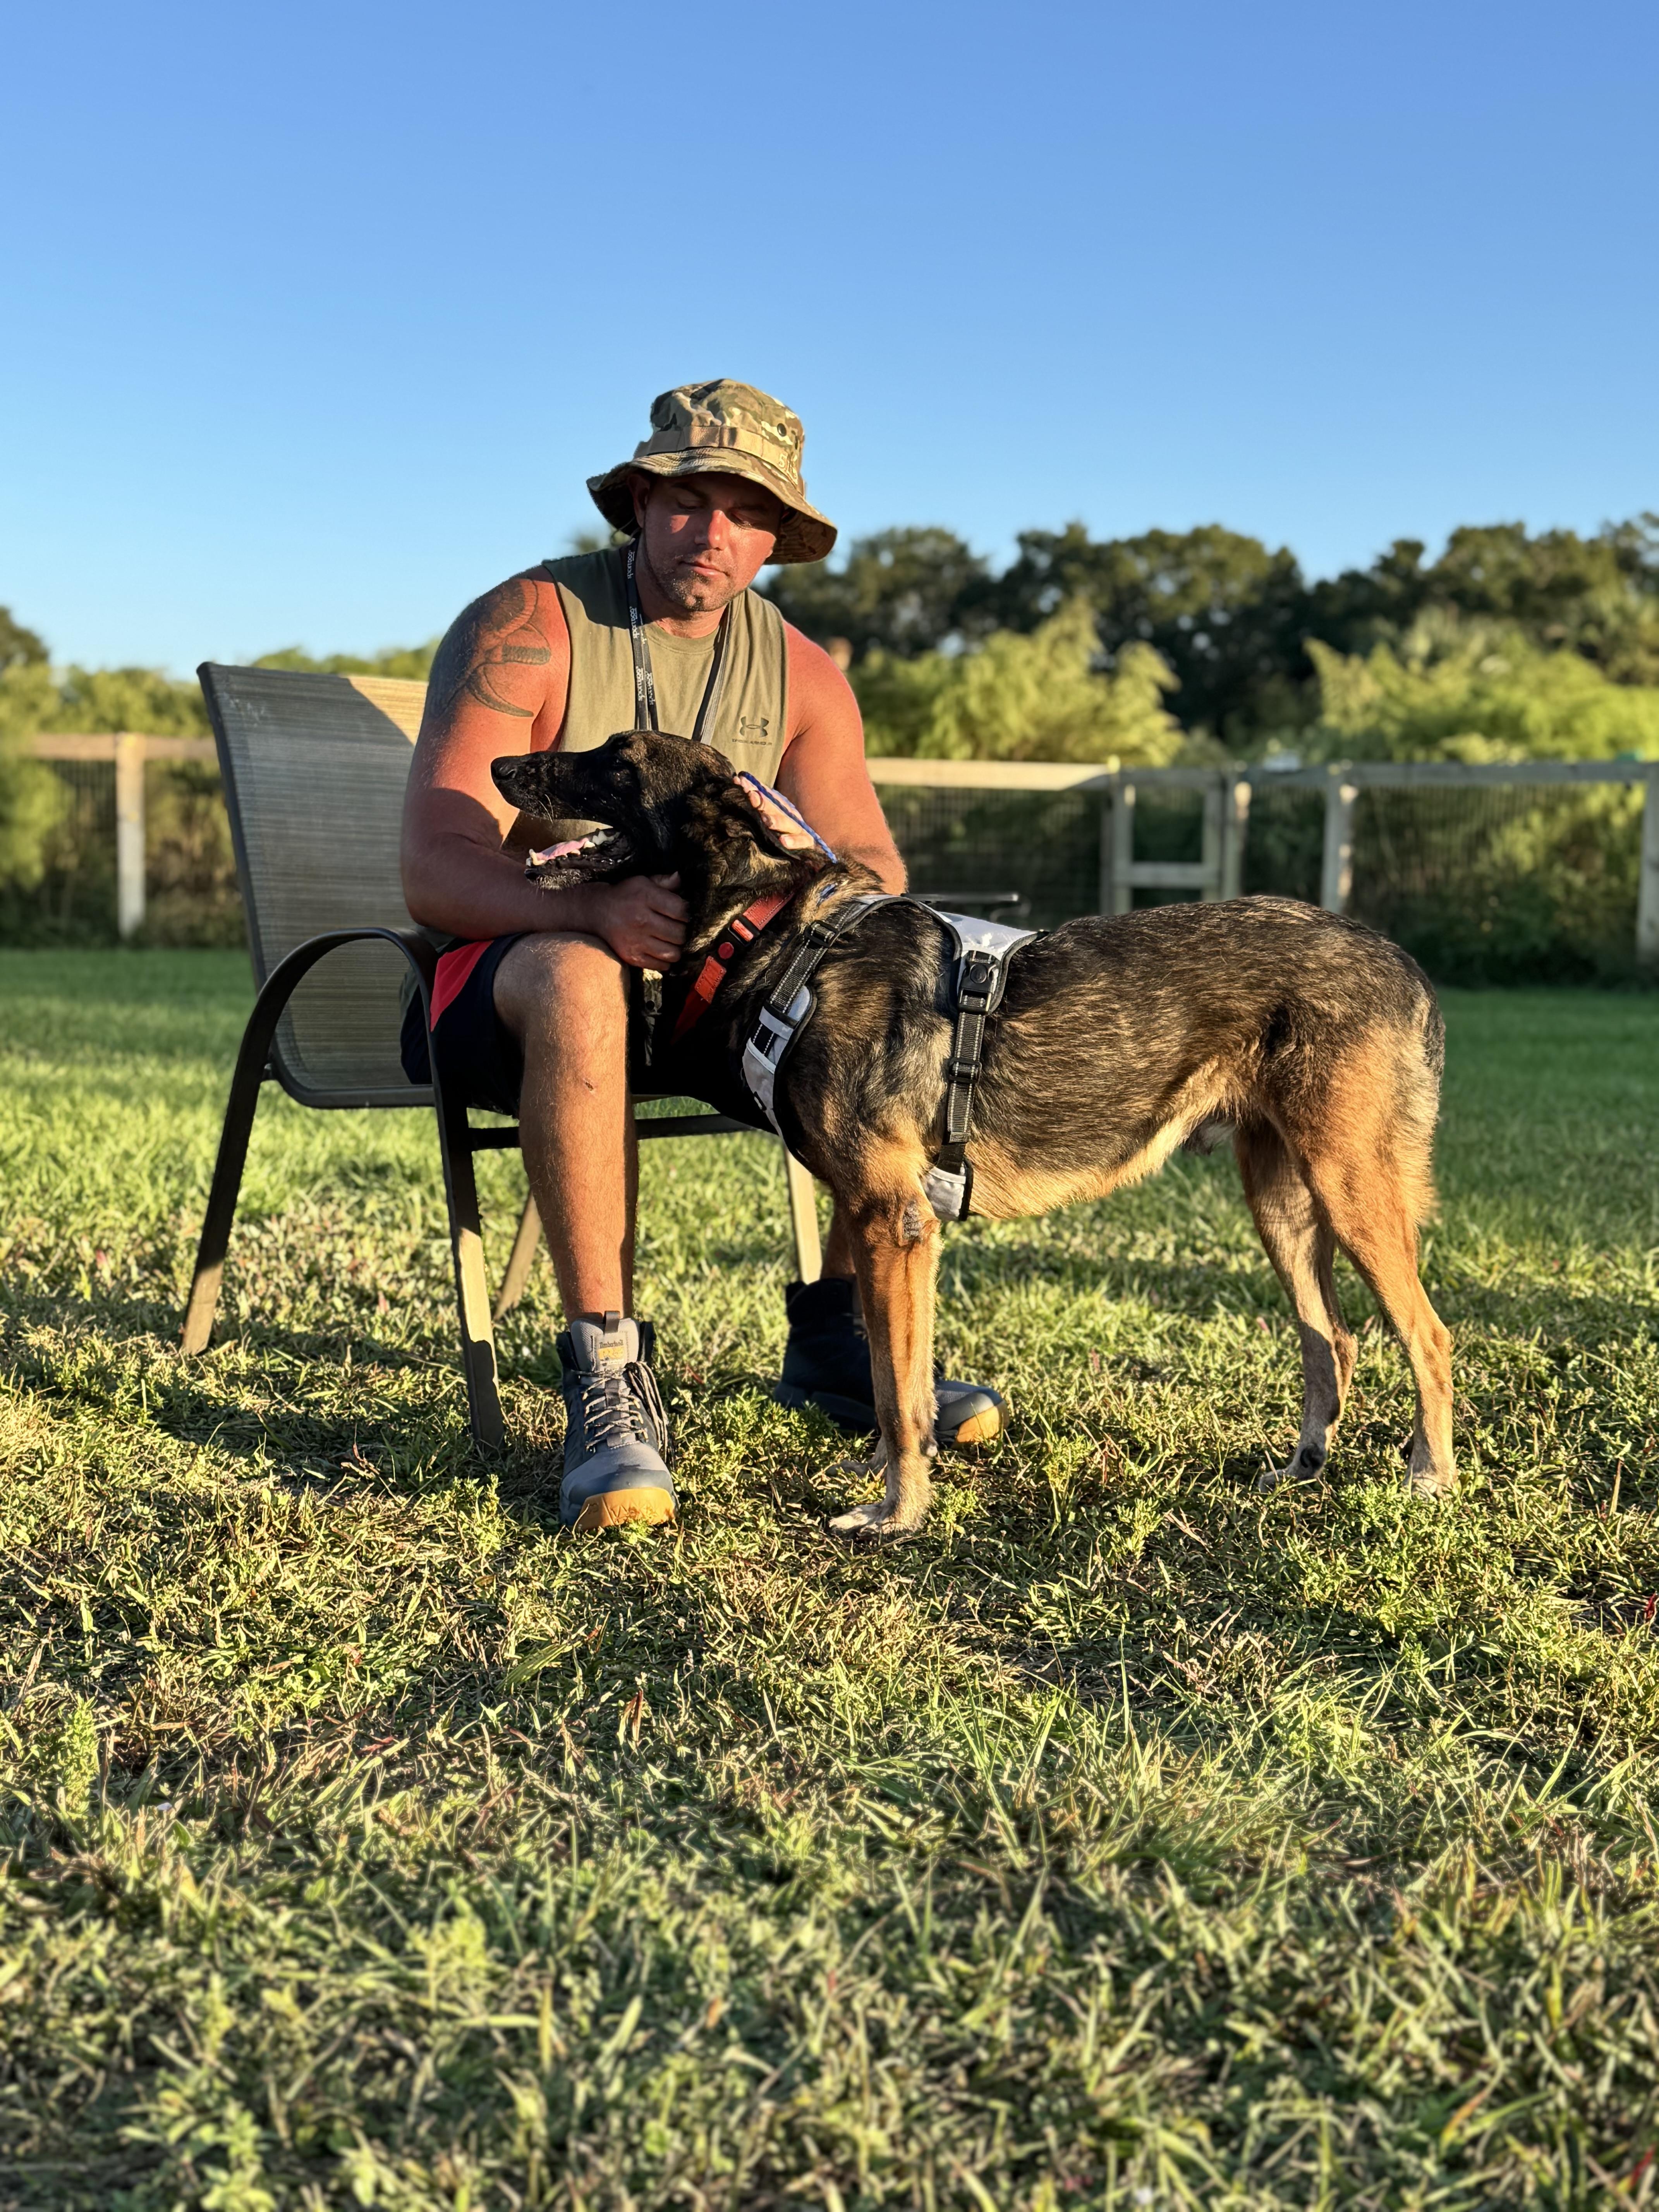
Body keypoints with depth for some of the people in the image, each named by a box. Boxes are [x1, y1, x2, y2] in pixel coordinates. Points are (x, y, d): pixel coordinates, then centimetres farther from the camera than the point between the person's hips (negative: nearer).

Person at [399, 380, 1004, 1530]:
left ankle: (837, 1332, -3)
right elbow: (433, 872, -21)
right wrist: (592, 910, -41)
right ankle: (609, 1379, -33)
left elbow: (879, 877, -2)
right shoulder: (526, 628, -12)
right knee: (582, 983, -40)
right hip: (507, 974, -5)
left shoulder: (802, 676, 4)